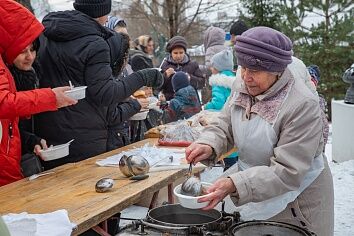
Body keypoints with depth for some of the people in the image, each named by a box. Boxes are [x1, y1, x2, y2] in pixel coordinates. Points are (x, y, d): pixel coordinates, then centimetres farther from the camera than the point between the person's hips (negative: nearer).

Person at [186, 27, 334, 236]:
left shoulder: (302, 104, -26)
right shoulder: (244, 89, -5)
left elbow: (287, 171, -28)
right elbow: (223, 127, 1)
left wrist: (235, 185, -36)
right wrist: (208, 145, -22)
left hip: (295, 202, -6)